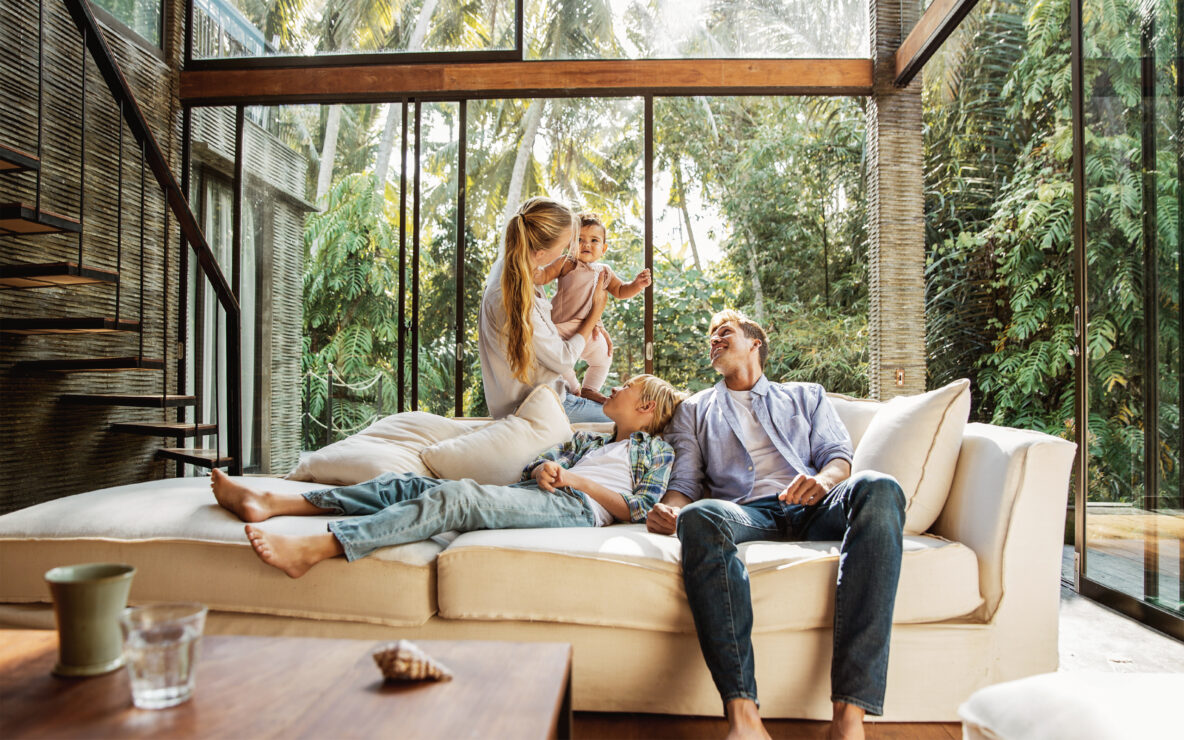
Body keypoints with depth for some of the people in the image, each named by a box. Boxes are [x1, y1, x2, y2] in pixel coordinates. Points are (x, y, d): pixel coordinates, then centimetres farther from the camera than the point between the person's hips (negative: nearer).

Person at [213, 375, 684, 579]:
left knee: (456, 495, -32)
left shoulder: (657, 451, 19)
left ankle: (312, 549, -44)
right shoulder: (587, 440, 38)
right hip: (531, 495, 7)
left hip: (578, 505, -7)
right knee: (409, 483, -10)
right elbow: (533, 465, 25)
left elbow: (637, 509, 2)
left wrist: (575, 478, -3)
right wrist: (544, 470, 1)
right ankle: (270, 504, -16)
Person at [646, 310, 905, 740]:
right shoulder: (695, 410, 31)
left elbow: (838, 456, 16)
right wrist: (667, 509, -7)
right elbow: (685, 481, 18)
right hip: (744, 511, -1)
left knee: (878, 489, -34)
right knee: (698, 518, -38)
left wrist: (824, 480, -10)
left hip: (810, 511, 1)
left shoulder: (806, 396, 31)